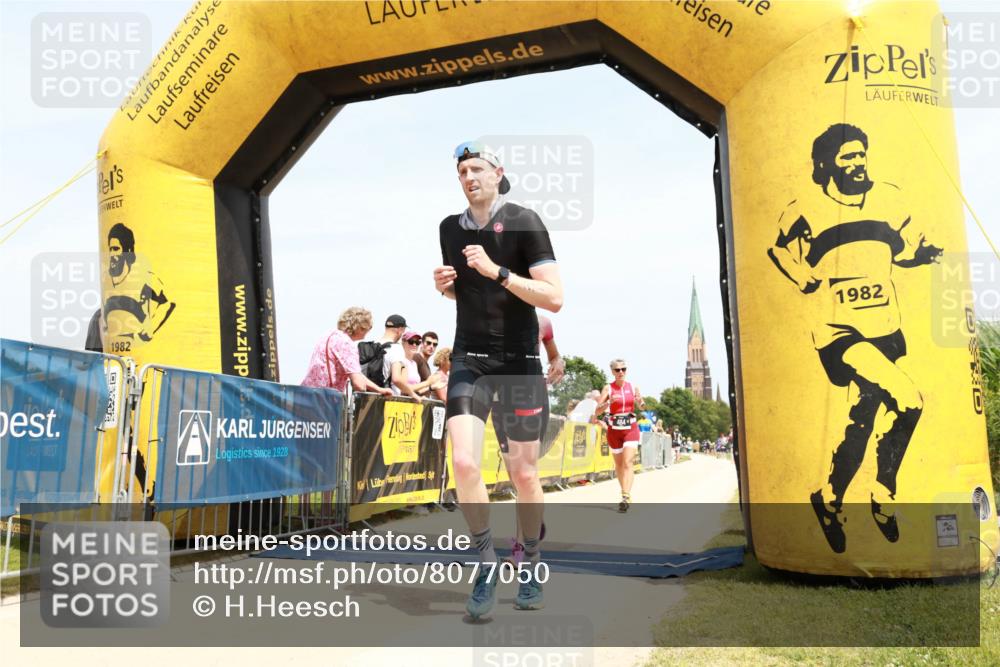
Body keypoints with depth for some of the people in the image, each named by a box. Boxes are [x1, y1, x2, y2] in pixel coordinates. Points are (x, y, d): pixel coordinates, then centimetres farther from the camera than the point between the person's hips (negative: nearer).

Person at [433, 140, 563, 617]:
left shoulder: (524, 222, -5)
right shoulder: (451, 228, 9)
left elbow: (554, 298, -12)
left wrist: (497, 271, -20)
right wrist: (445, 285, 2)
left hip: (519, 361, -3)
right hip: (469, 359, 3)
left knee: (524, 474, 4)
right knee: (464, 463, -14)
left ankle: (531, 566, 25)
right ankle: (487, 563, 6)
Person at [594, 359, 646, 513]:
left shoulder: (633, 387, 2)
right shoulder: (608, 388, -4)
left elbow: (642, 408, 12)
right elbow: (597, 411, -10)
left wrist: (640, 401, -11)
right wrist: (609, 402, -28)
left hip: (631, 429, 0)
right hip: (614, 429, 1)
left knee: (627, 462, -15)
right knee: (618, 464, 12)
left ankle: (626, 497, -22)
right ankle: (626, 493, 30)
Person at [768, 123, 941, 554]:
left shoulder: (887, 199, 6)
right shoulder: (803, 213, -6)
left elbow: (906, 248, 17)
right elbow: (780, 258, 3)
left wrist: (925, 253, -2)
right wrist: (810, 283, -9)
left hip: (884, 329, 6)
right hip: (838, 331, -6)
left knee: (863, 417, 8)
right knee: (908, 402, -19)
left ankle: (830, 500, 29)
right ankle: (882, 498, 3)